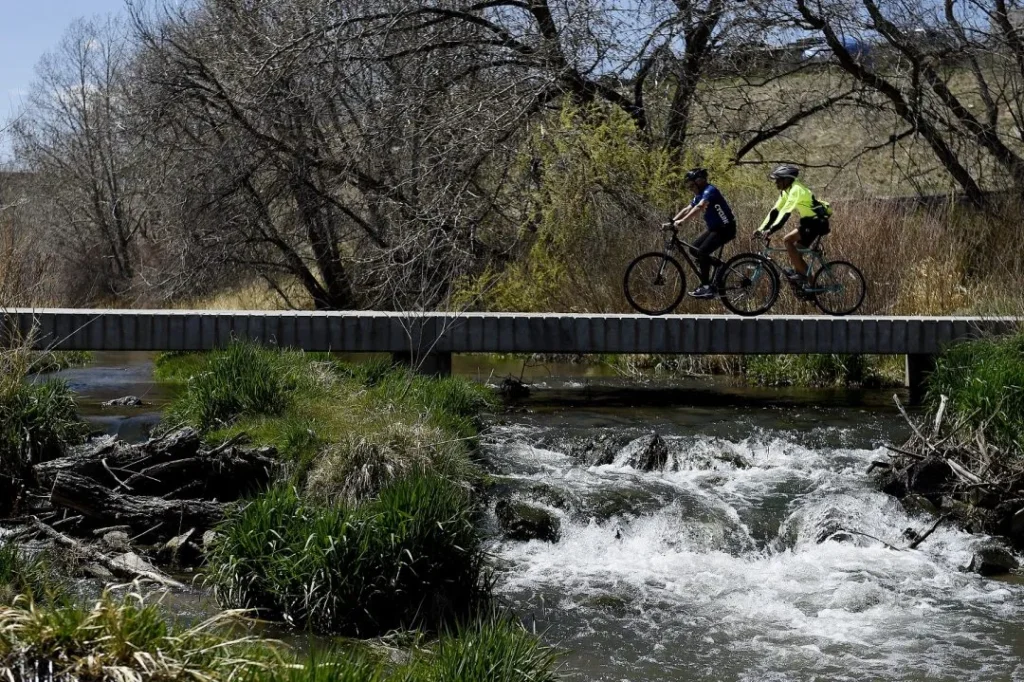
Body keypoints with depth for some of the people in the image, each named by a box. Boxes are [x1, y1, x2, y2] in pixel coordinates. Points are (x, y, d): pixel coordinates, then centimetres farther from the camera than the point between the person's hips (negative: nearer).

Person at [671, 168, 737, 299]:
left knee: (702, 252, -21)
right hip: (715, 228, 10)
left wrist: (682, 221, -40)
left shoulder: (709, 190, -19)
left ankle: (707, 287, -17)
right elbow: (687, 209, 9)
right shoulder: (699, 195, 11)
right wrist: (671, 221, -3)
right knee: (694, 250, 5)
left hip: (726, 228, -10)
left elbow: (699, 207, -33)